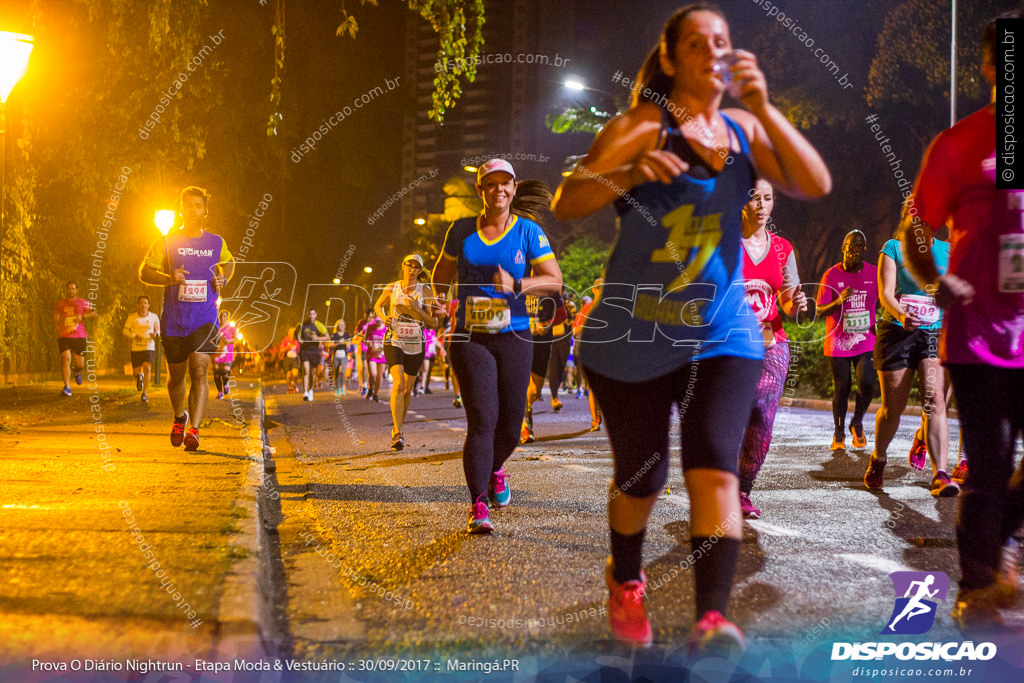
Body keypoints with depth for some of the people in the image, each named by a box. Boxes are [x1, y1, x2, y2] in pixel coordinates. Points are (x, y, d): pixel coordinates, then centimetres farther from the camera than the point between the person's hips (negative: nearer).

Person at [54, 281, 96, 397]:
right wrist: (55, 325, 16)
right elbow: (56, 312, 30)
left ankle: (77, 372, 43)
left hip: (79, 337, 0)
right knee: (66, 359, -18)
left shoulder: (83, 303, 5)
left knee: (80, 364, 3)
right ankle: (67, 387, -18)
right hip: (64, 336, 0)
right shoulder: (61, 303, 10)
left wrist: (83, 316, -12)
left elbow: (94, 313, 5)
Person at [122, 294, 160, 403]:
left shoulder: (154, 317, 1)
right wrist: (134, 336, -18)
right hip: (136, 348, 1)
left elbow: (158, 330, 11)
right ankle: (140, 377, 46)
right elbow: (124, 330, 0)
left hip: (149, 347, -1)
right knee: (136, 372, 6)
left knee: (147, 368, -19)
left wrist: (156, 334, -13)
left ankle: (145, 393, -13)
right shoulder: (132, 317, -2)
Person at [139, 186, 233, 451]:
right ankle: (179, 417, 39)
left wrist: (223, 278, 5)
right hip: (174, 320, 1)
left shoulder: (216, 243, 8)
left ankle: (194, 430, -18)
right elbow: (144, 272, 1)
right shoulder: (167, 243, 3)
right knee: (176, 375, 11)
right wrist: (170, 278, -19)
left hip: (205, 319, 0)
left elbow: (228, 262, 28)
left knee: (199, 371, -17)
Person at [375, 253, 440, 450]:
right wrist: (383, 317, -3)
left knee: (407, 390, 12)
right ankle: (398, 434, -23)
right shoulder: (391, 288, 0)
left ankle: (397, 428, 35)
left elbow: (434, 323, -6)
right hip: (394, 342, -1)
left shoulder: (425, 291, -3)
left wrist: (417, 309, -21)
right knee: (398, 384, -20)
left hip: (416, 345, 2)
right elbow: (378, 305, 19)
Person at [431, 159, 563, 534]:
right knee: (482, 418, -14)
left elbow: (554, 280, -4)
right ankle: (478, 507, -12)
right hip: (470, 338, -1)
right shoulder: (462, 230, 5)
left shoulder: (529, 231, 2)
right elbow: (442, 271, 21)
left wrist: (516, 286, -18)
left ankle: (494, 468, 41)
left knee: (510, 425, 6)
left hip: (513, 338, 1)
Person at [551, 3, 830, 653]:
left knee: (714, 467, -17)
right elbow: (567, 203, -12)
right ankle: (626, 581, 36)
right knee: (640, 478, 8)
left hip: (721, 332, 2)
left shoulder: (744, 129, 9)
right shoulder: (643, 126, -4)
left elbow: (816, 185, -4)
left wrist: (763, 107, -13)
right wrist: (630, 174, -30)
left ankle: (712, 619, -21)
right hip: (632, 337, -2)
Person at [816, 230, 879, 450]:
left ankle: (857, 423, 14)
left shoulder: (874, 273, 3)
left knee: (867, 384, -13)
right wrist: (839, 301, -25)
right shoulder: (831, 275, -3)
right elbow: (820, 310, -5)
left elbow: (882, 303, 16)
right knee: (841, 389, 1)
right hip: (838, 342, -1)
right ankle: (839, 432, 22)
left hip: (865, 340, 1)